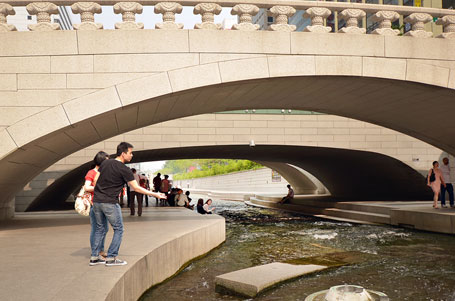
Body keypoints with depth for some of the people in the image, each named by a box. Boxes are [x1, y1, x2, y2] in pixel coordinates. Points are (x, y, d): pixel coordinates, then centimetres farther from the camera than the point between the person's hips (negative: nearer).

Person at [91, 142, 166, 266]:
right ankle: (111, 258, 4)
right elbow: (136, 188, -9)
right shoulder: (124, 170, -10)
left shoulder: (105, 163, 9)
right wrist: (155, 194, -3)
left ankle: (94, 257, 19)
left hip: (96, 200, 7)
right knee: (118, 229, 6)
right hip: (110, 202, -7)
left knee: (100, 228, 17)